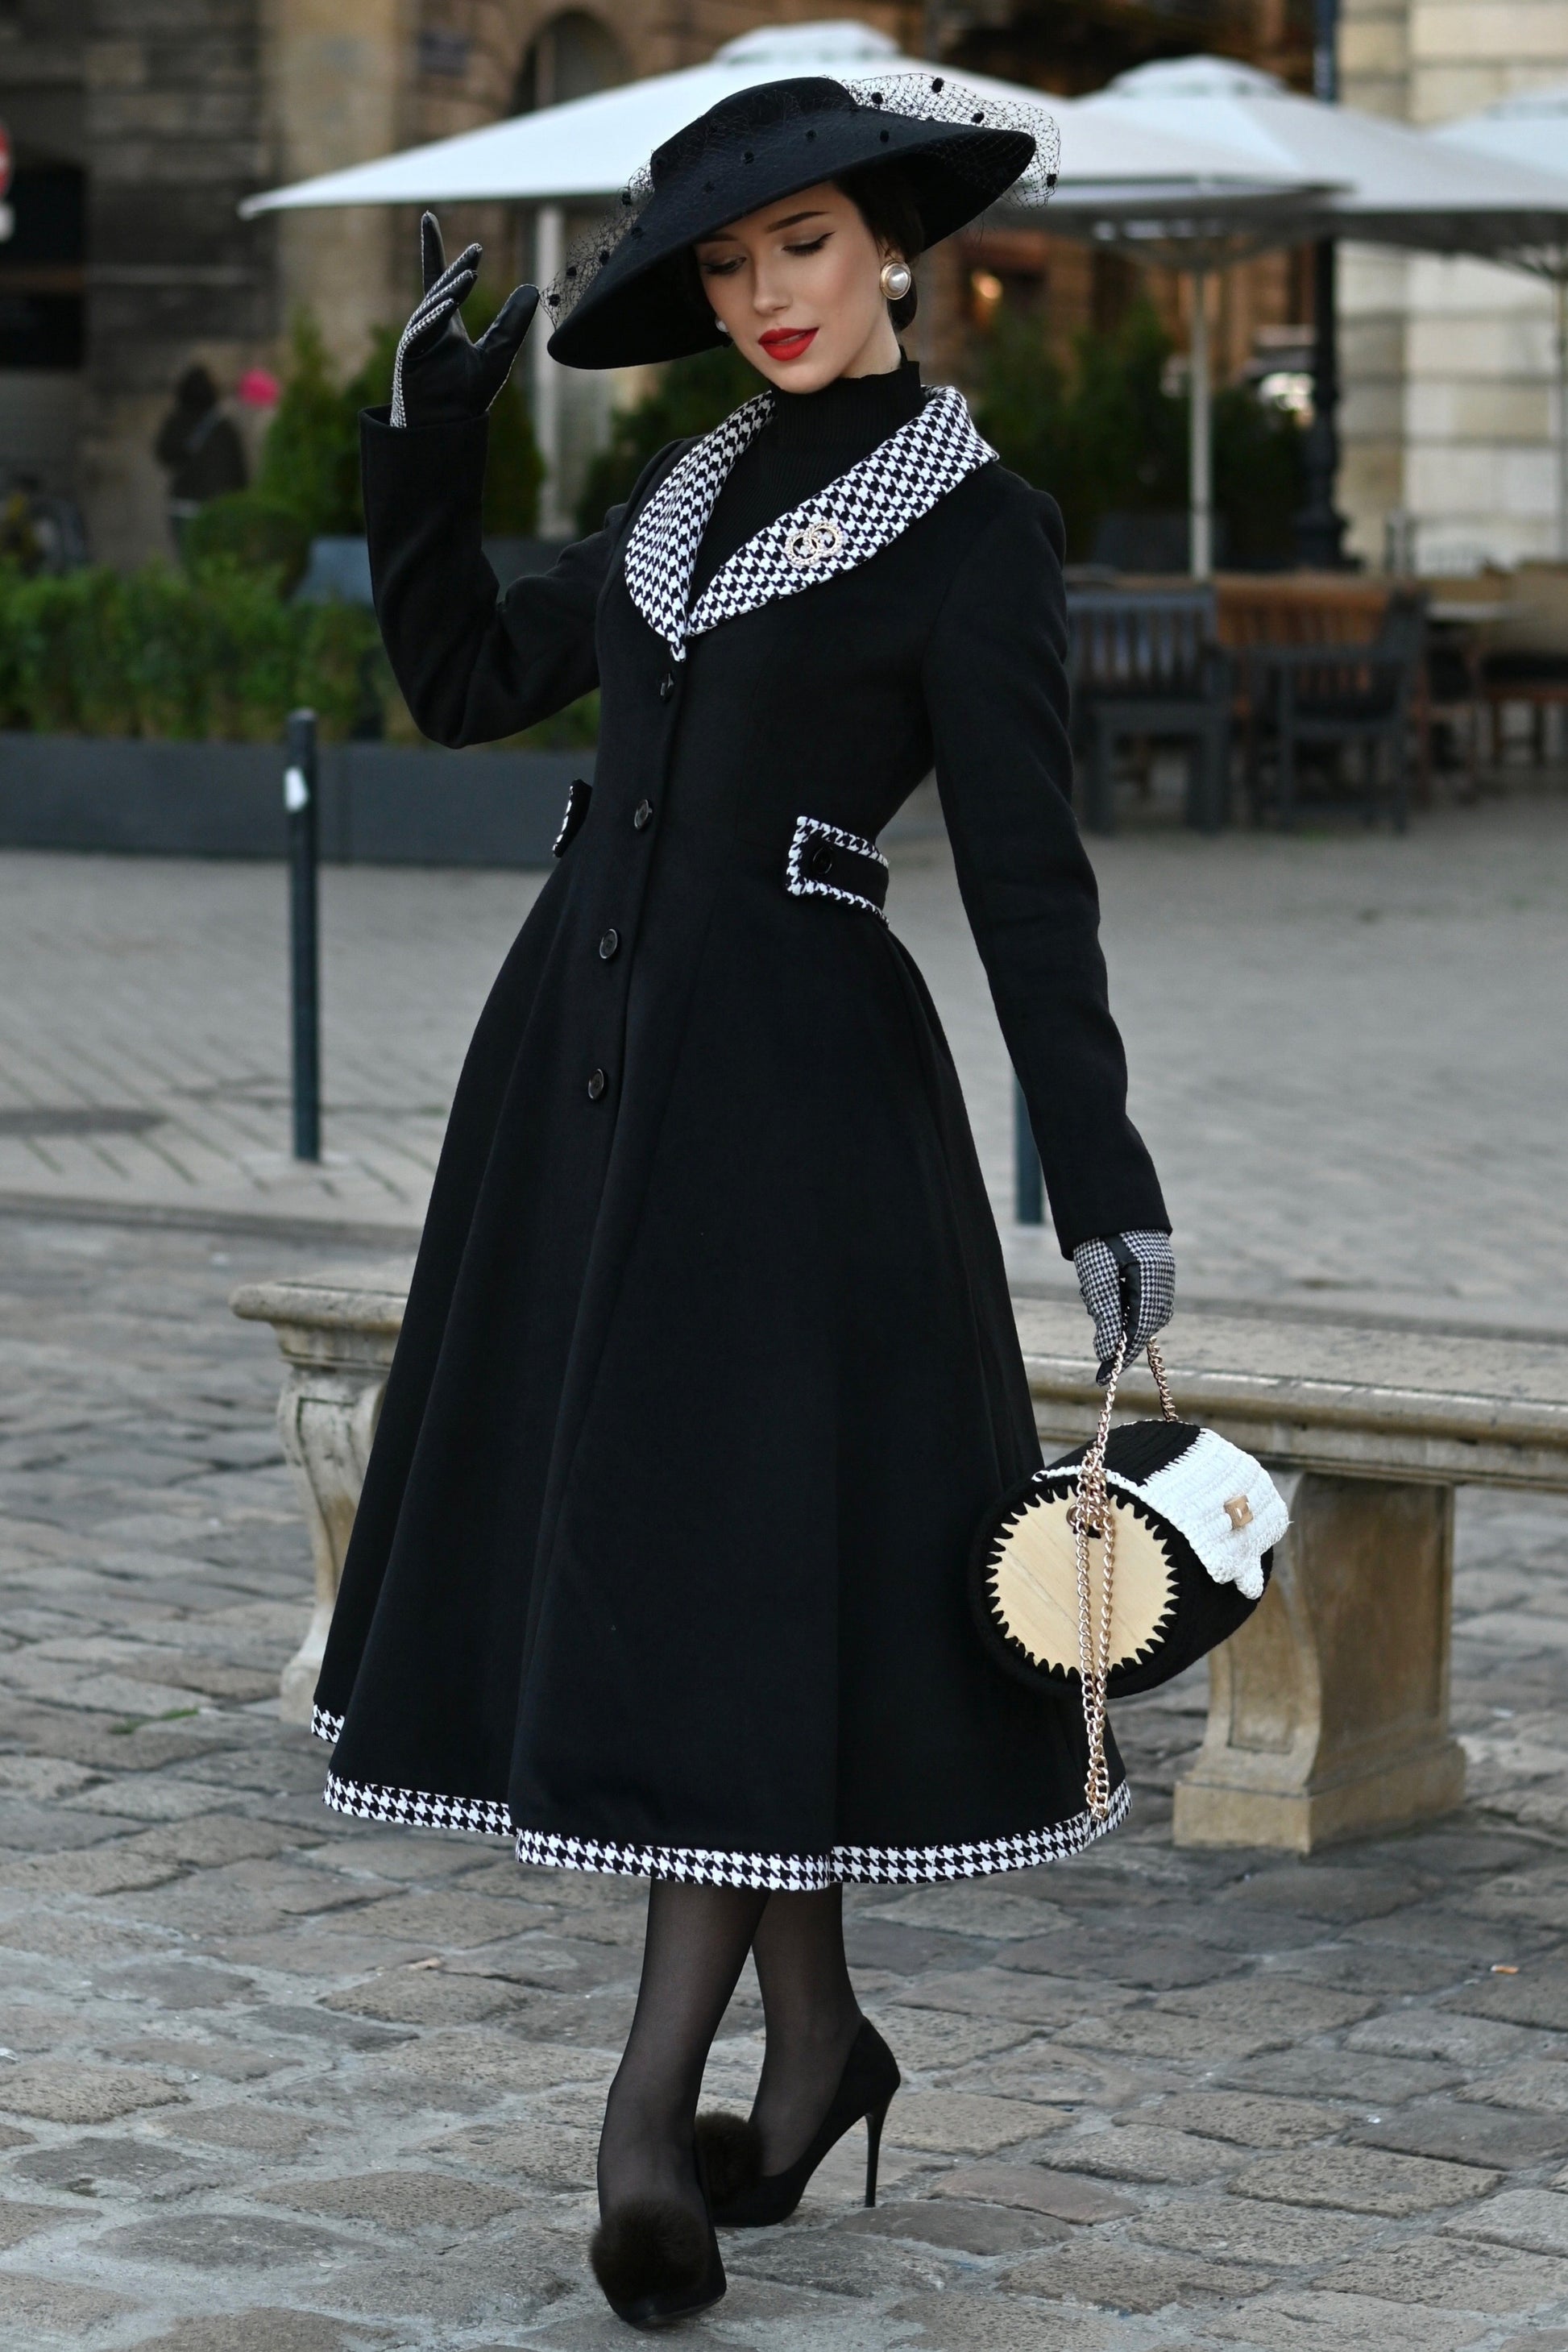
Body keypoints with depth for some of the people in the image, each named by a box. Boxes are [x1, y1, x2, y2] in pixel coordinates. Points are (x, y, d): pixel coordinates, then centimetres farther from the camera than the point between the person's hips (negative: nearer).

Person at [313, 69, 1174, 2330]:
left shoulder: (979, 530, -5)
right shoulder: (694, 498, 15)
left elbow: (1026, 871, -9)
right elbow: (463, 683, 20)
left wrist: (1103, 1176, -14)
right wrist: (425, 445, 11)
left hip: (795, 1068, -7)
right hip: (584, 1048, 7)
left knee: (734, 1558, -8)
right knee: (614, 1551, 9)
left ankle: (652, 2107, -7)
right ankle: (815, 2039, 20)